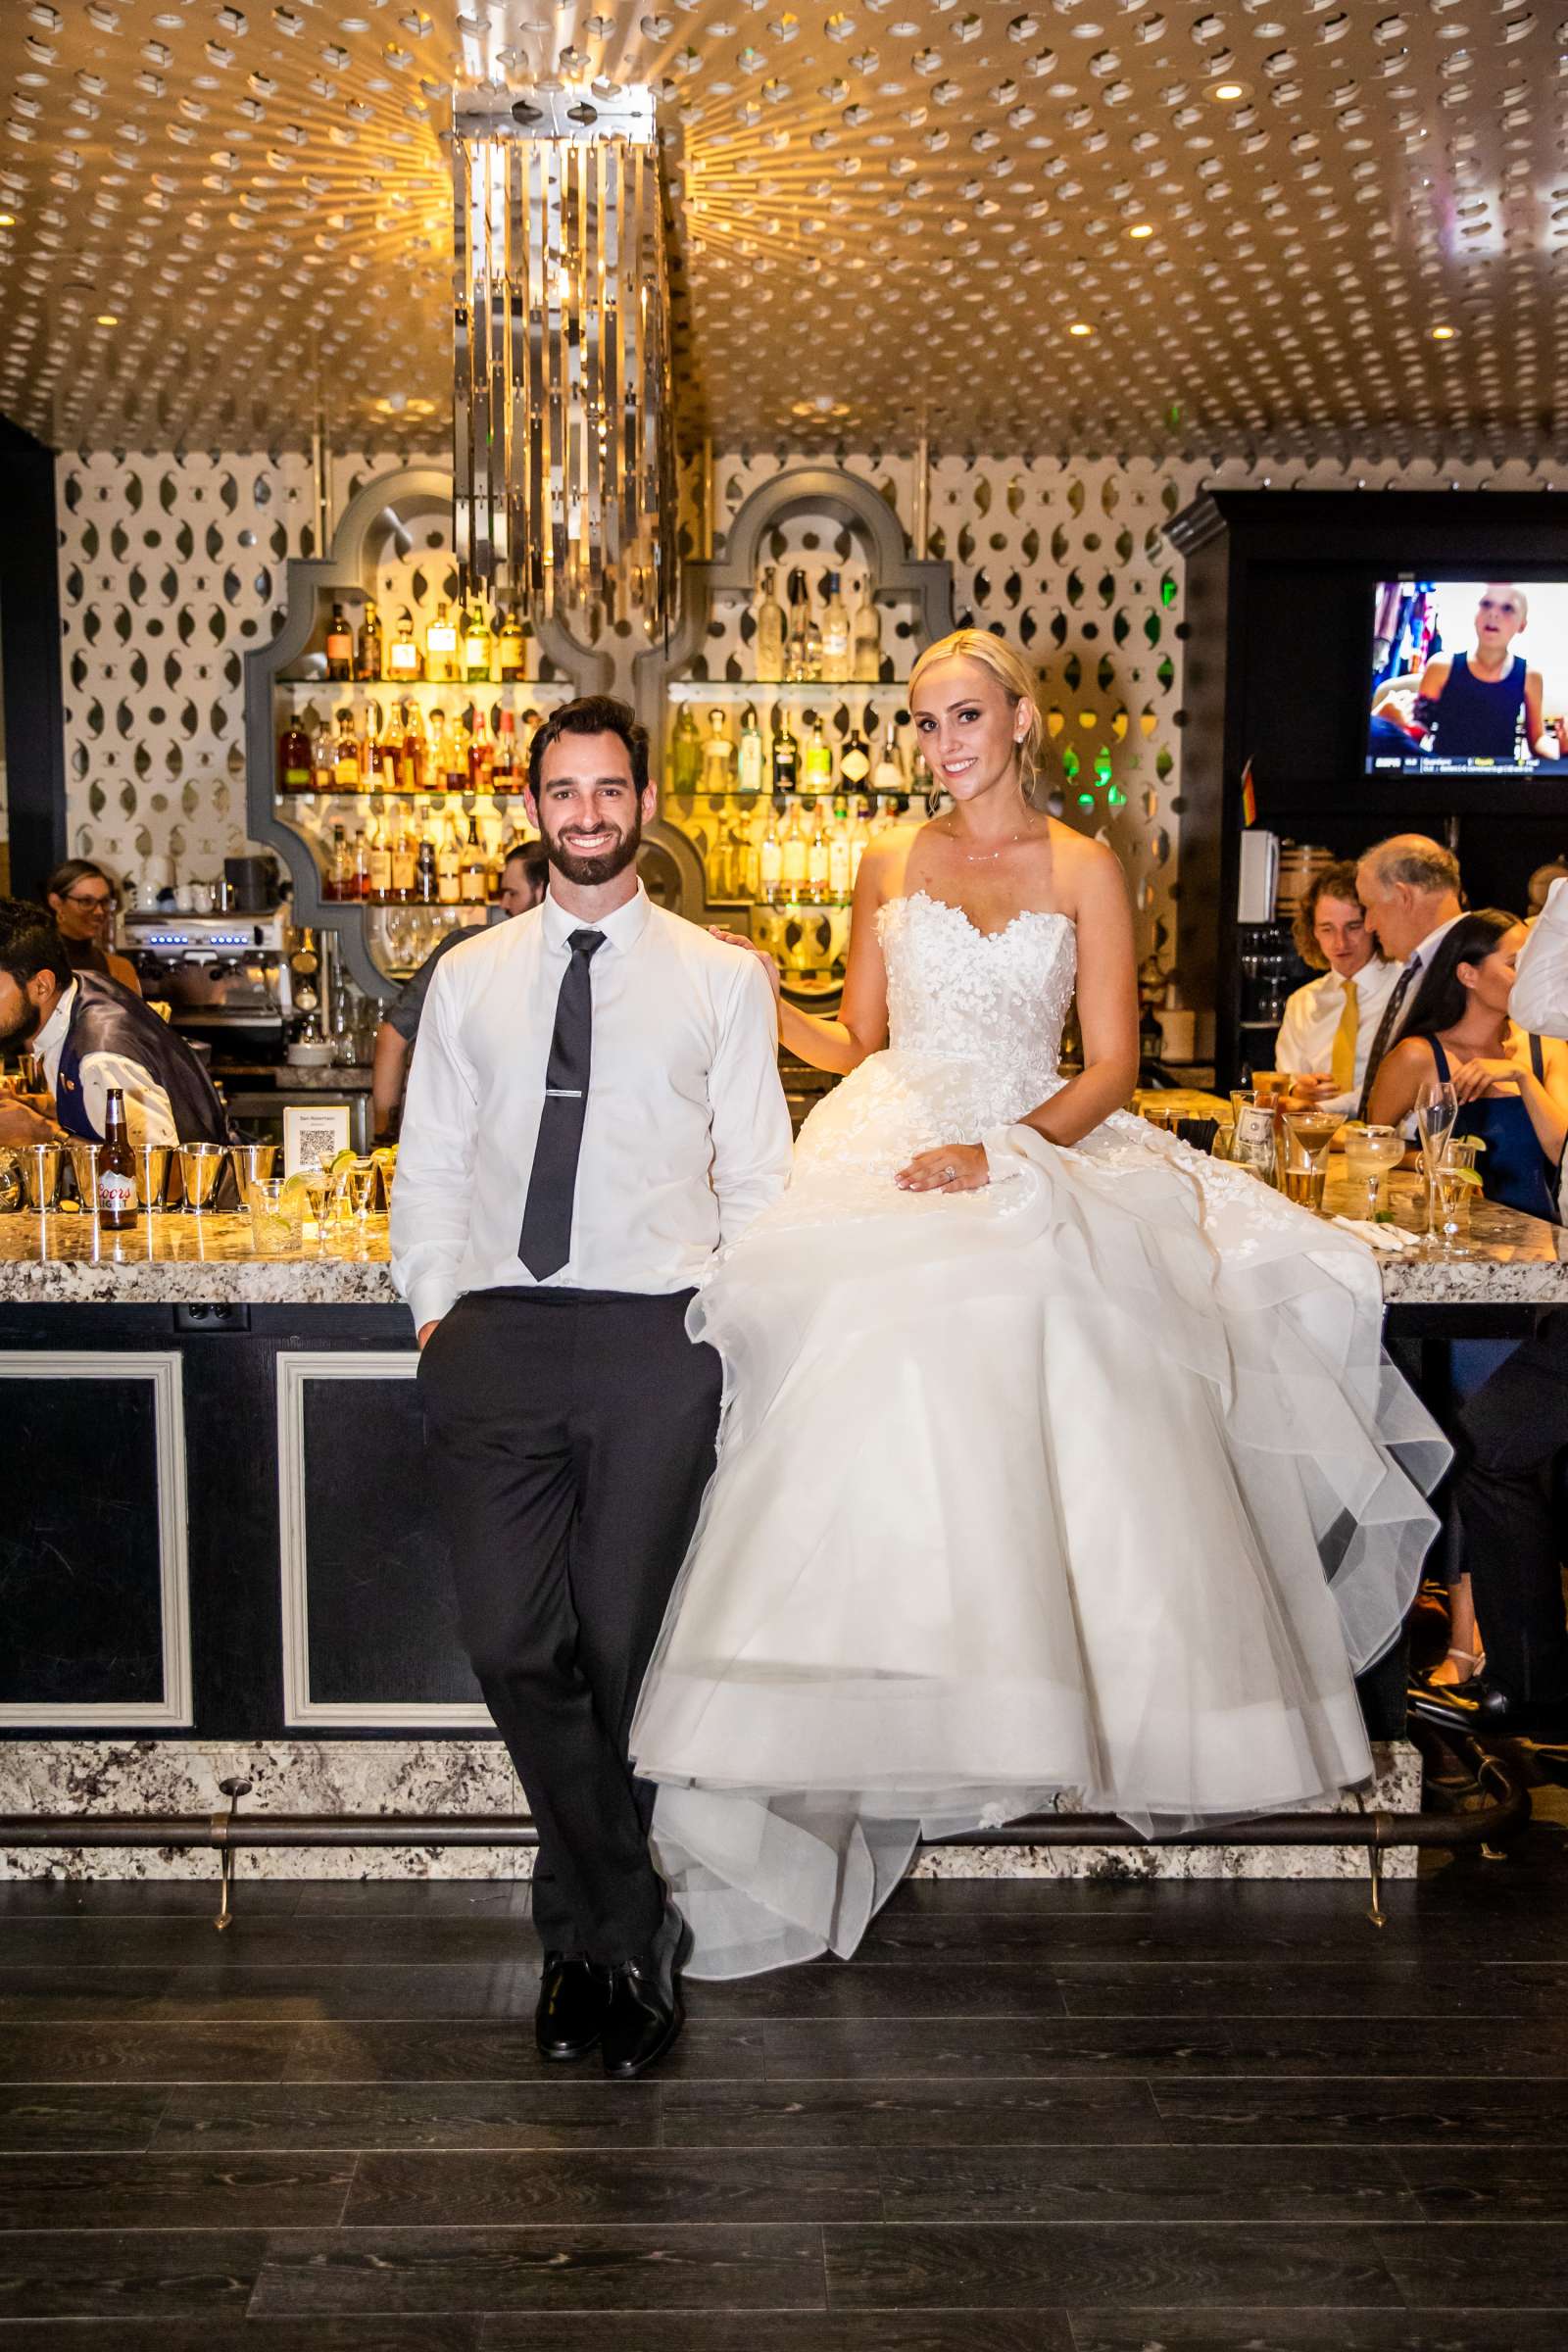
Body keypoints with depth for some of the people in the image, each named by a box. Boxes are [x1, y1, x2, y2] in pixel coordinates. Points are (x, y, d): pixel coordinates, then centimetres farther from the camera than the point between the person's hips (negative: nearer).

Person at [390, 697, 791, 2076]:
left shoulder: (723, 979, 11)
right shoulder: (471, 978, 16)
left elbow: (757, 1172, 9)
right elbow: (430, 1163, 16)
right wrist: (435, 1305, 3)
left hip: (658, 1337, -1)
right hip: (498, 1334, 2)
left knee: (619, 1652, 0)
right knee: (512, 1644, -6)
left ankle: (586, 1932, 21)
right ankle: (631, 1931, 14)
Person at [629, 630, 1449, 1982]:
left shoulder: (1084, 870, 8)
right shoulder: (892, 864, 16)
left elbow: (1112, 1068, 1)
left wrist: (998, 1155, -14)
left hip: (1039, 1155, 0)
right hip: (890, 1150, 0)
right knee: (885, 1333, -27)